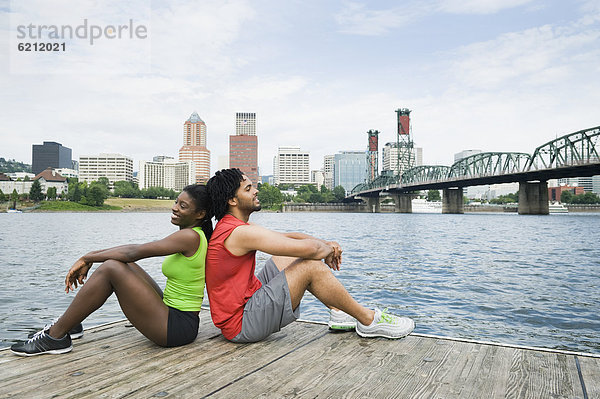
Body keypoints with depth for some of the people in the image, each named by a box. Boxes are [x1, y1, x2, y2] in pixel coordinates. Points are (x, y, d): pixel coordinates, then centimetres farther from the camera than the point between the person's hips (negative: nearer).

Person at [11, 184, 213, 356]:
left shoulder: (191, 236, -18)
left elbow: (133, 252, -18)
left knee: (111, 268, -15)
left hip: (179, 327, -9)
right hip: (172, 311, 9)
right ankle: (69, 323, 18)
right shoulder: (189, 236, 11)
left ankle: (55, 337, -3)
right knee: (121, 263, 10)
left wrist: (87, 258, -7)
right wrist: (90, 257, 8)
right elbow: (134, 249, 14)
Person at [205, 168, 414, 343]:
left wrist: (326, 244, 0)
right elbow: (310, 248, -26)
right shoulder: (240, 233, -23)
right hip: (242, 325, -10)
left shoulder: (231, 226, 10)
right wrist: (328, 249, -3)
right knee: (310, 266, -18)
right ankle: (369, 321, -2)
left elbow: (287, 237, 14)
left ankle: (340, 313, 16)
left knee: (290, 257, 14)